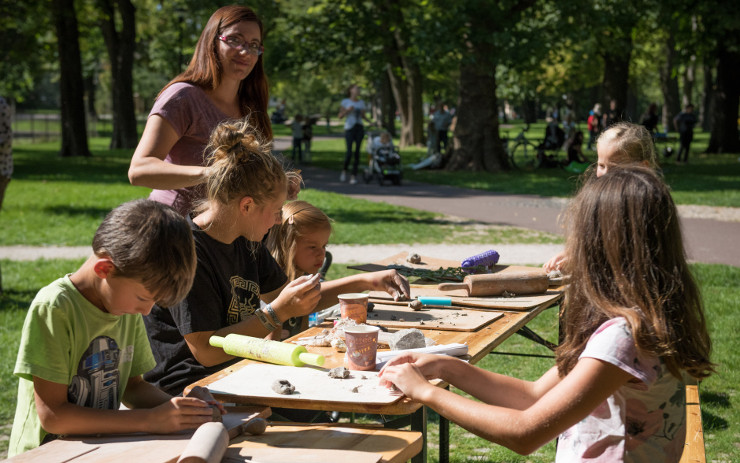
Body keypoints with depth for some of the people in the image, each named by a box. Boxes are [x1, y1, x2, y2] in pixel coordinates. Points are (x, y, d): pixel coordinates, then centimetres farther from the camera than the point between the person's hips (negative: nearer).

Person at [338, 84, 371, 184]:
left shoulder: (361, 102, 11)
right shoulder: (345, 101, 1)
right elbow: (340, 116, 0)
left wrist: (369, 121, 3)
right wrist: (348, 110, -18)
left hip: (359, 128, 3)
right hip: (349, 128, -3)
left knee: (357, 152, -2)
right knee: (349, 152, -12)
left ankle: (354, 176, 3)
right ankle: (344, 170, 14)